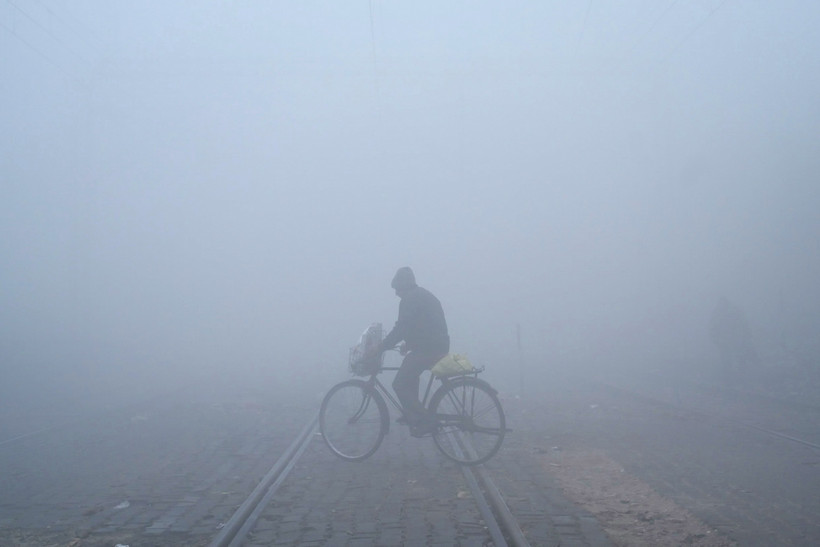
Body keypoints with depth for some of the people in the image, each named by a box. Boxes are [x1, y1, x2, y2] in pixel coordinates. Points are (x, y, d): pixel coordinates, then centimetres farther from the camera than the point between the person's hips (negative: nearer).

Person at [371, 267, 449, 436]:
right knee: (410, 378, 28)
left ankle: (425, 422, -5)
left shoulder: (409, 299, -10)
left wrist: (381, 348, -12)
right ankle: (413, 415, 30)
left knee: (400, 385, -5)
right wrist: (408, 344, 29)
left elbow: (400, 328, -18)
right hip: (439, 346, 10)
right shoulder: (424, 295, 20)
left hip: (426, 349, -10)